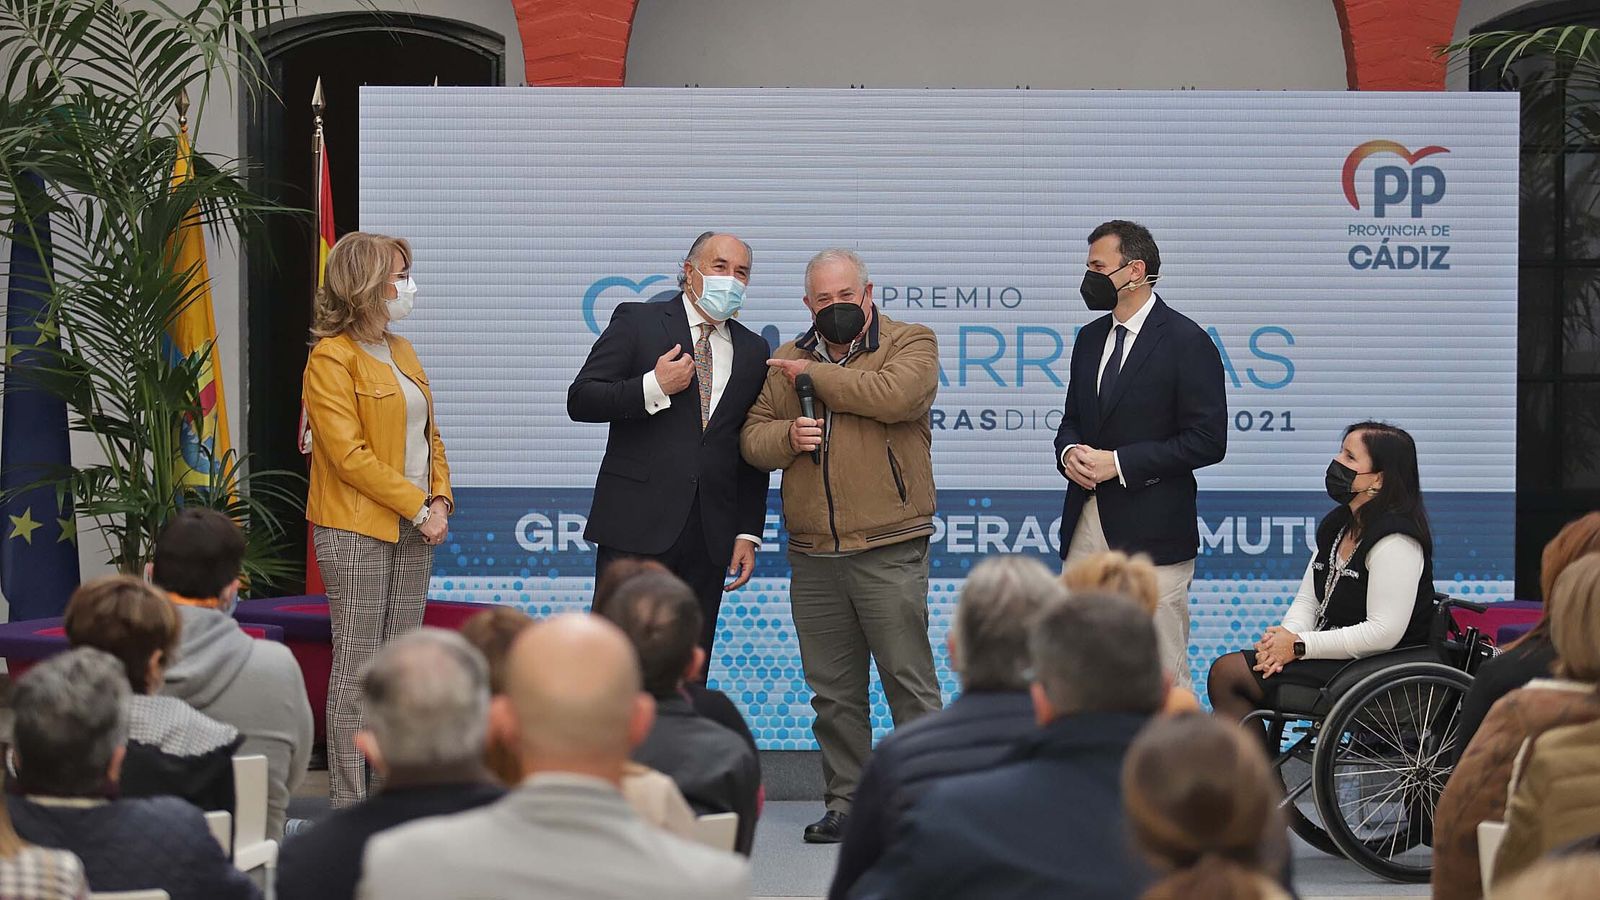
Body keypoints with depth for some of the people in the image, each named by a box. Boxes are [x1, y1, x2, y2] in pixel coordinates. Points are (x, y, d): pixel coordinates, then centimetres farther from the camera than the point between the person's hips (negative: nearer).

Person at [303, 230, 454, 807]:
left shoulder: (401, 351, 16)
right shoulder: (332, 358, -10)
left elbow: (429, 435, 18)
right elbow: (349, 455, -16)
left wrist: (440, 500, 1)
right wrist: (417, 507, -15)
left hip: (414, 530, 8)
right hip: (358, 531, -8)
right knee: (357, 666, -5)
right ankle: (349, 803, -1)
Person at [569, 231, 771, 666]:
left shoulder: (753, 350, 15)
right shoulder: (636, 321, 3)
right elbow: (580, 400, -4)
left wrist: (749, 532, 8)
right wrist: (653, 387, -16)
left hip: (709, 534, 4)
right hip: (638, 524, -4)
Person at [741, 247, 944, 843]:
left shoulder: (911, 343, 0)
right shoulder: (787, 361, 14)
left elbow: (896, 394, -20)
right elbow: (753, 438, 13)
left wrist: (816, 373, -11)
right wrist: (787, 436, -10)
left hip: (888, 551, -4)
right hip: (812, 554, 5)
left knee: (908, 680, -3)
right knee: (833, 691, 9)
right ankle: (844, 802, 17)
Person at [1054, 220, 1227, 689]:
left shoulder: (1186, 341, -8)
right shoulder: (1090, 338, 14)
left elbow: (1207, 440, -12)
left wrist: (1119, 463, -16)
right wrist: (1069, 452, -1)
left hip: (1152, 532, -7)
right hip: (1087, 525, 7)